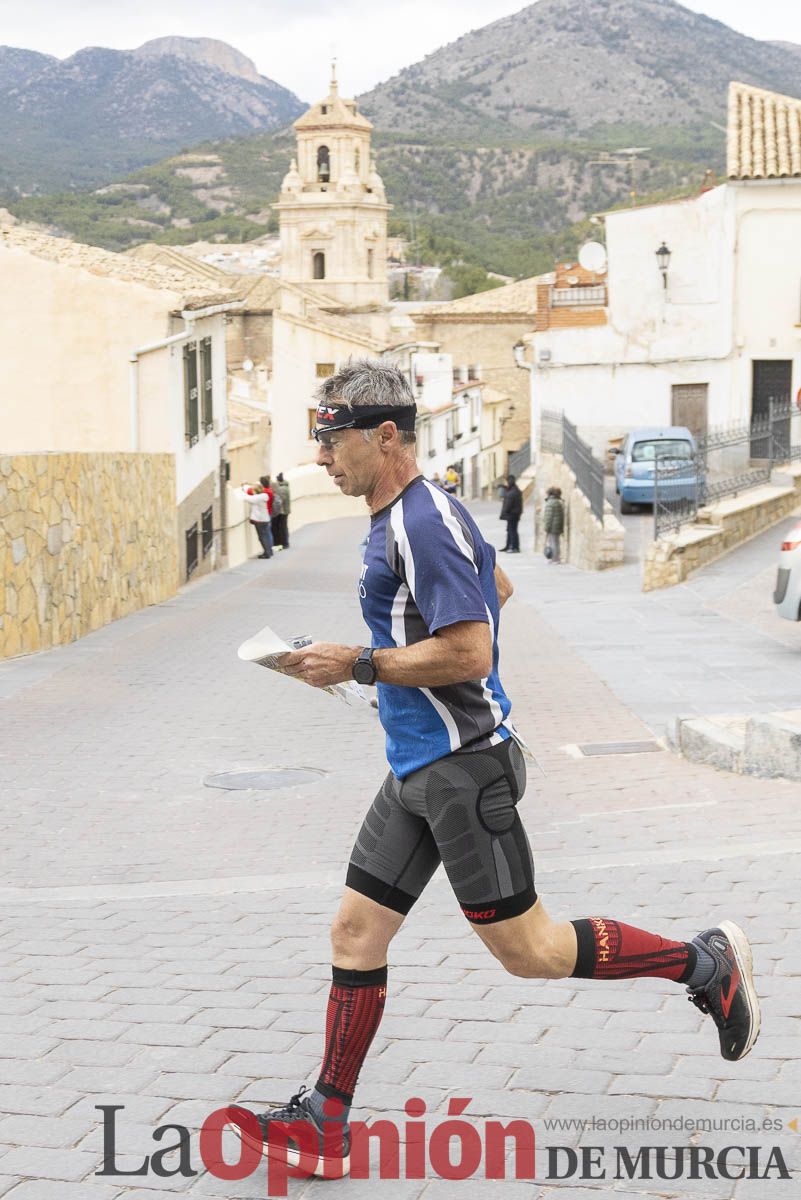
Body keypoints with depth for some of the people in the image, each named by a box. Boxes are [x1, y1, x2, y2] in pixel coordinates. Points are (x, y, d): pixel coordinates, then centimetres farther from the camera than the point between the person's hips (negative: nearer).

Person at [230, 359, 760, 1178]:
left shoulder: (425, 522, -18)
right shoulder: (395, 520, 14)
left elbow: (469, 653, -24)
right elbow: (498, 586, 28)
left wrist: (358, 665, -18)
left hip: (461, 766, -10)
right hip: (417, 770, 10)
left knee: (524, 948, -3)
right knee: (356, 933, 8)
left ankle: (704, 964, 11)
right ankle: (324, 1121, 13)